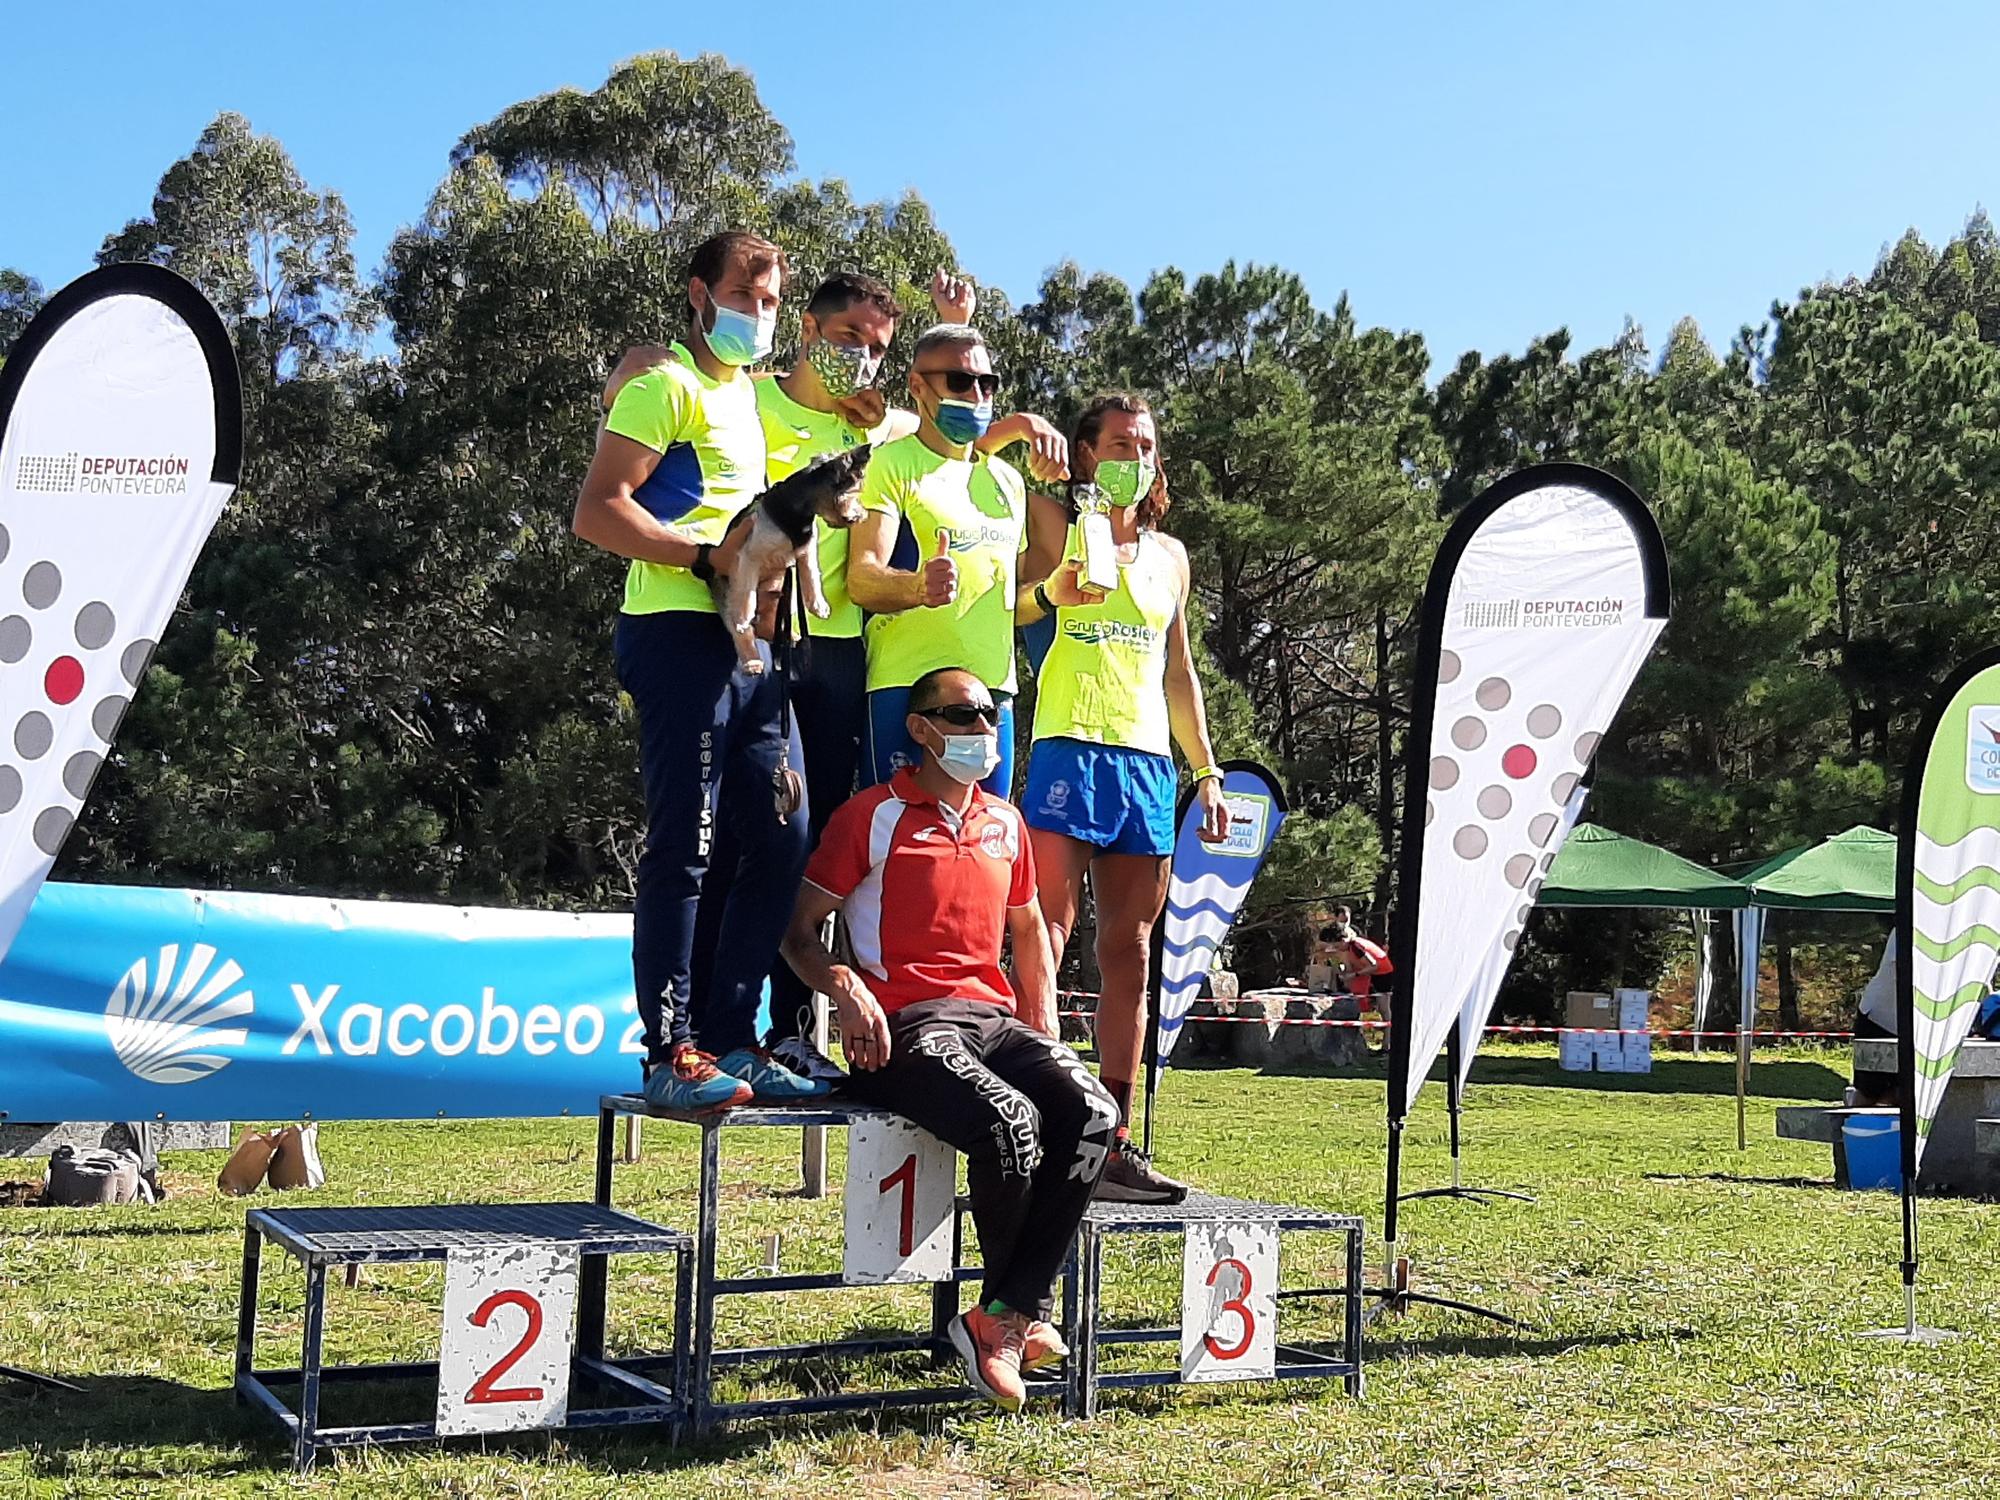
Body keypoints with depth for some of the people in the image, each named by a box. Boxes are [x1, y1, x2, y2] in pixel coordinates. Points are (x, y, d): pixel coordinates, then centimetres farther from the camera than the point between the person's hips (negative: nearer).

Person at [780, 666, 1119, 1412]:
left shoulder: (1004, 822, 19)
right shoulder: (874, 815, 2)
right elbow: (800, 931, 1)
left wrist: (1044, 1027, 18)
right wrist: (846, 989, -19)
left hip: (993, 1017, 6)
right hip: (905, 1027, -6)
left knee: (1092, 1112, -23)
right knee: (1010, 1122, -32)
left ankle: (1005, 1316, -19)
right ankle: (1020, 1309, -4)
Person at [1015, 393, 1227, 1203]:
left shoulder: (1169, 555, 21)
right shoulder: (1056, 535, 5)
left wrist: (1207, 771, 19)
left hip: (1149, 762, 6)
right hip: (1070, 748, -6)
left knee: (1129, 955, 5)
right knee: (1043, 941, -11)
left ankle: (1113, 1144, 8)